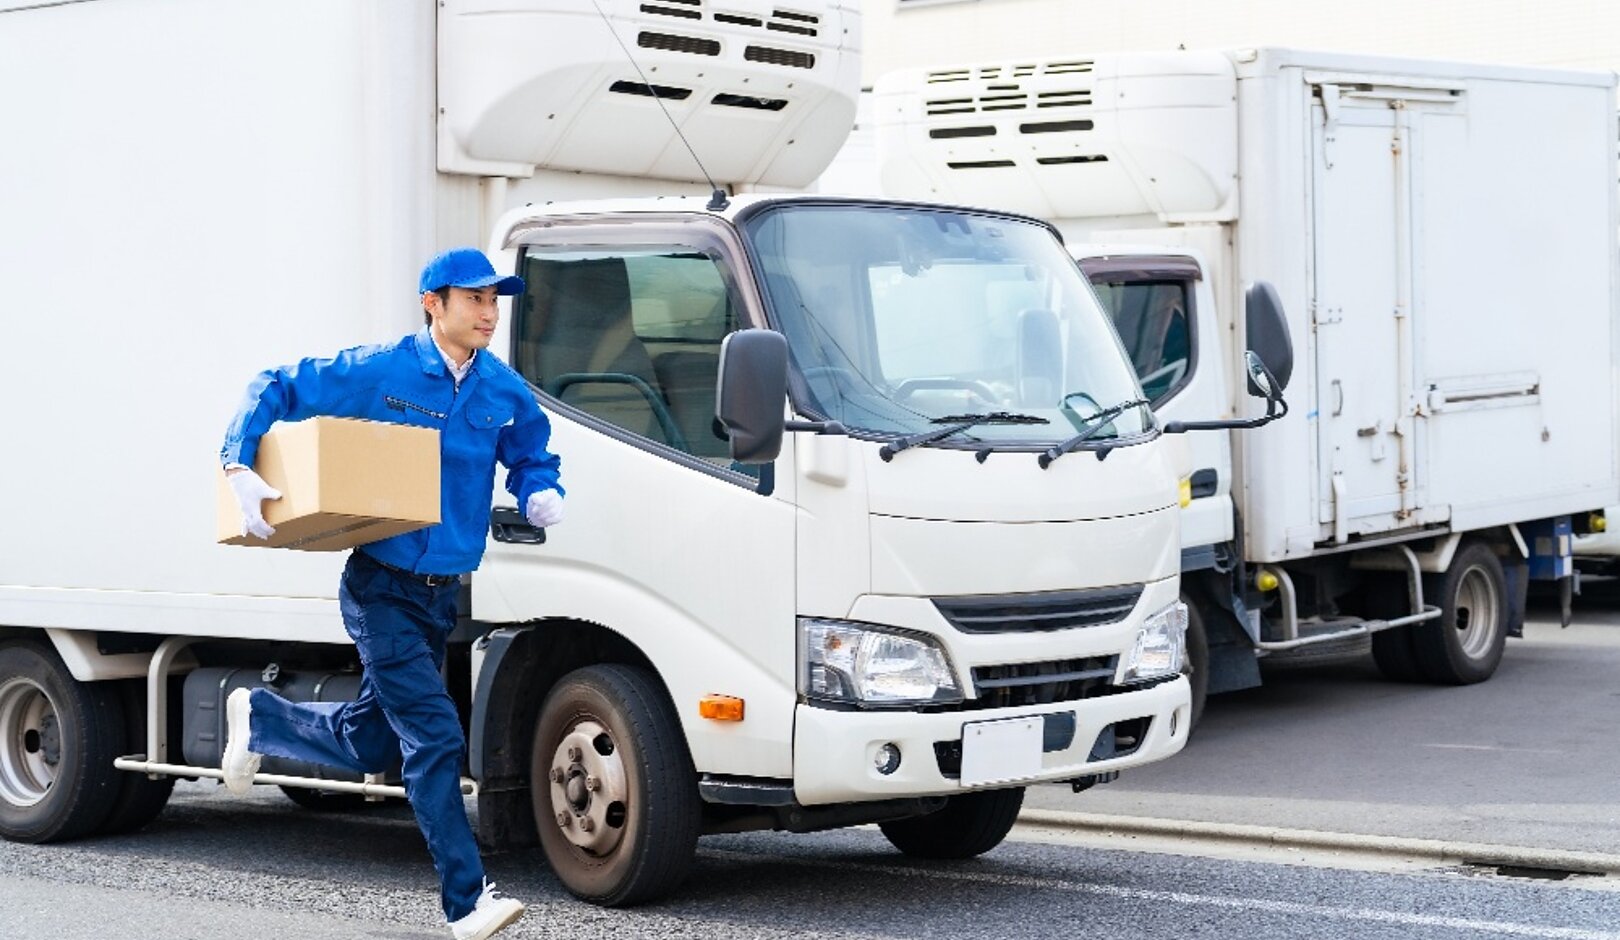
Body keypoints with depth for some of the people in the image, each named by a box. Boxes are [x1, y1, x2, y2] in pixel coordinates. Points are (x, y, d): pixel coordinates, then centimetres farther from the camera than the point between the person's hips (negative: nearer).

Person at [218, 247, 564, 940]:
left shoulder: (505, 392, 4)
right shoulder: (380, 372, -8)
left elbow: (530, 457, 20)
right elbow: (273, 391, -1)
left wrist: (541, 494, -4)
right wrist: (239, 468, -14)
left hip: (441, 595, 6)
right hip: (381, 590, -6)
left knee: (369, 744, 16)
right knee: (433, 737, -13)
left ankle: (257, 717, 43)